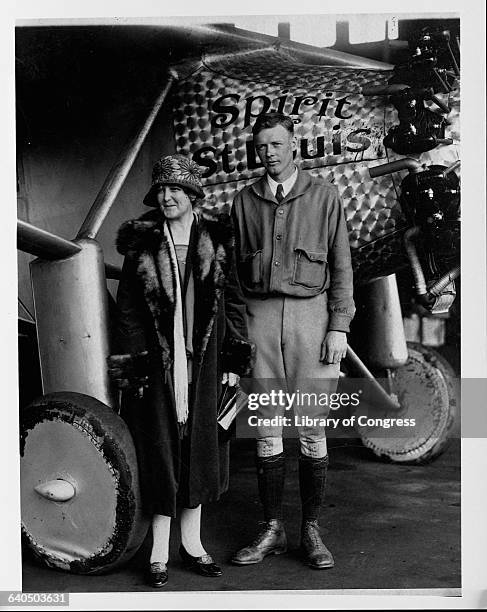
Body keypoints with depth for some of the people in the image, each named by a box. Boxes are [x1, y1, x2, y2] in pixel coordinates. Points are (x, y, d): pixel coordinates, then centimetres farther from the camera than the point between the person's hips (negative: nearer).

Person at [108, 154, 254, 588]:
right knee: (162, 450, 2)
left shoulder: (216, 240, 5)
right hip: (159, 361, -2)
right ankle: (160, 550, 14)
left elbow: (234, 300, 7)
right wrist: (134, 363, -6)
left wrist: (235, 359, 2)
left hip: (204, 362, 2)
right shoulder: (142, 243, 1)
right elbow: (128, 308, 0)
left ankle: (192, 542, 24)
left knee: (200, 450, 9)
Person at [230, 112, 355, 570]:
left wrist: (339, 326, -5)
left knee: (312, 431, 2)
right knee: (266, 430, 4)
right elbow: (238, 269, 13)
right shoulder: (244, 201, 12)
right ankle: (272, 531, 15)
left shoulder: (323, 196, 6)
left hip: (310, 312, -2)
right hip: (260, 314, 2)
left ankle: (311, 531, 14)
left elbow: (341, 265, 4)